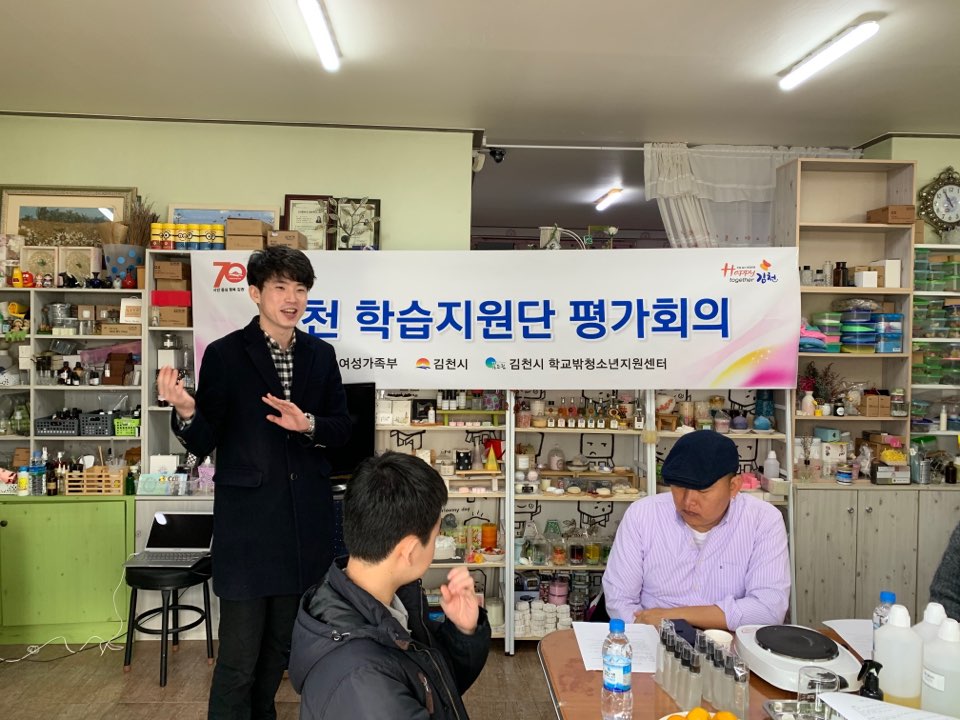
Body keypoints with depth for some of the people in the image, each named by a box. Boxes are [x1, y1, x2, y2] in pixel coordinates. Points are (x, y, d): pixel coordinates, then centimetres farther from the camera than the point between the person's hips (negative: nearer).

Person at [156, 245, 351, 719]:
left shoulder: (320, 355, 6)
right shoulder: (225, 355, -6)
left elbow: (342, 430, 7)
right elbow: (204, 444, -6)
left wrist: (309, 425, -13)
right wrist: (185, 411, -26)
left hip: (306, 522, 5)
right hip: (247, 523, -4)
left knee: (281, 644, 19)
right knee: (239, 657, 0)